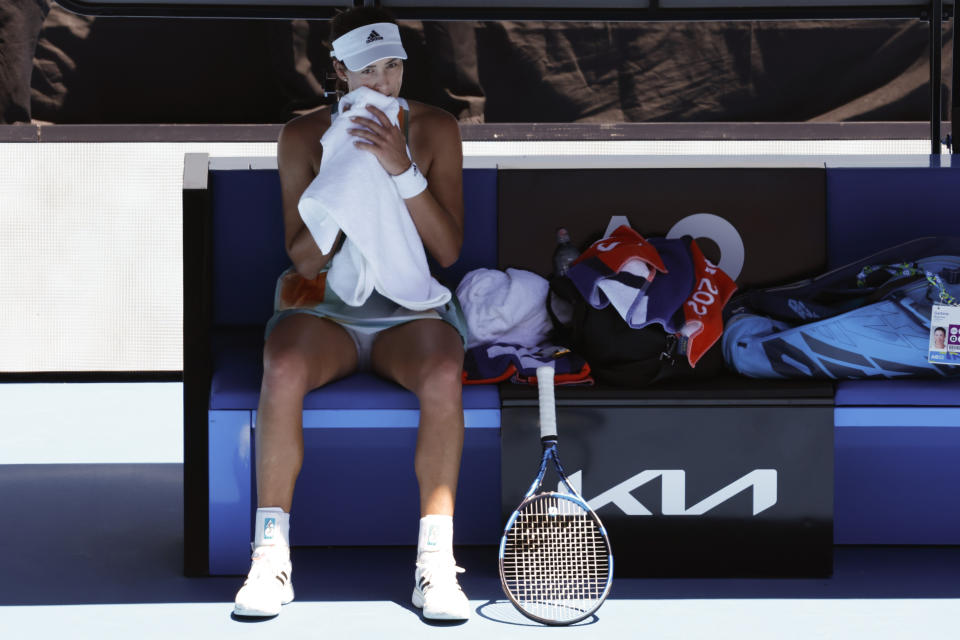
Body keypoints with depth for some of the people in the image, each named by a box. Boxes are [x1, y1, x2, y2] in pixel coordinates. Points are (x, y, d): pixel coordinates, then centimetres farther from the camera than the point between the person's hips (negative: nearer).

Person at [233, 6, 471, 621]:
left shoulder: (435, 128, 2)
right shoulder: (304, 136, 2)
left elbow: (449, 251, -5)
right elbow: (305, 258, -3)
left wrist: (403, 169, -18)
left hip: (411, 311, 0)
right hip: (326, 309, 0)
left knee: (442, 375, -36)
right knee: (283, 368, -35)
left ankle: (436, 562, -31)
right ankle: (272, 557, -29)